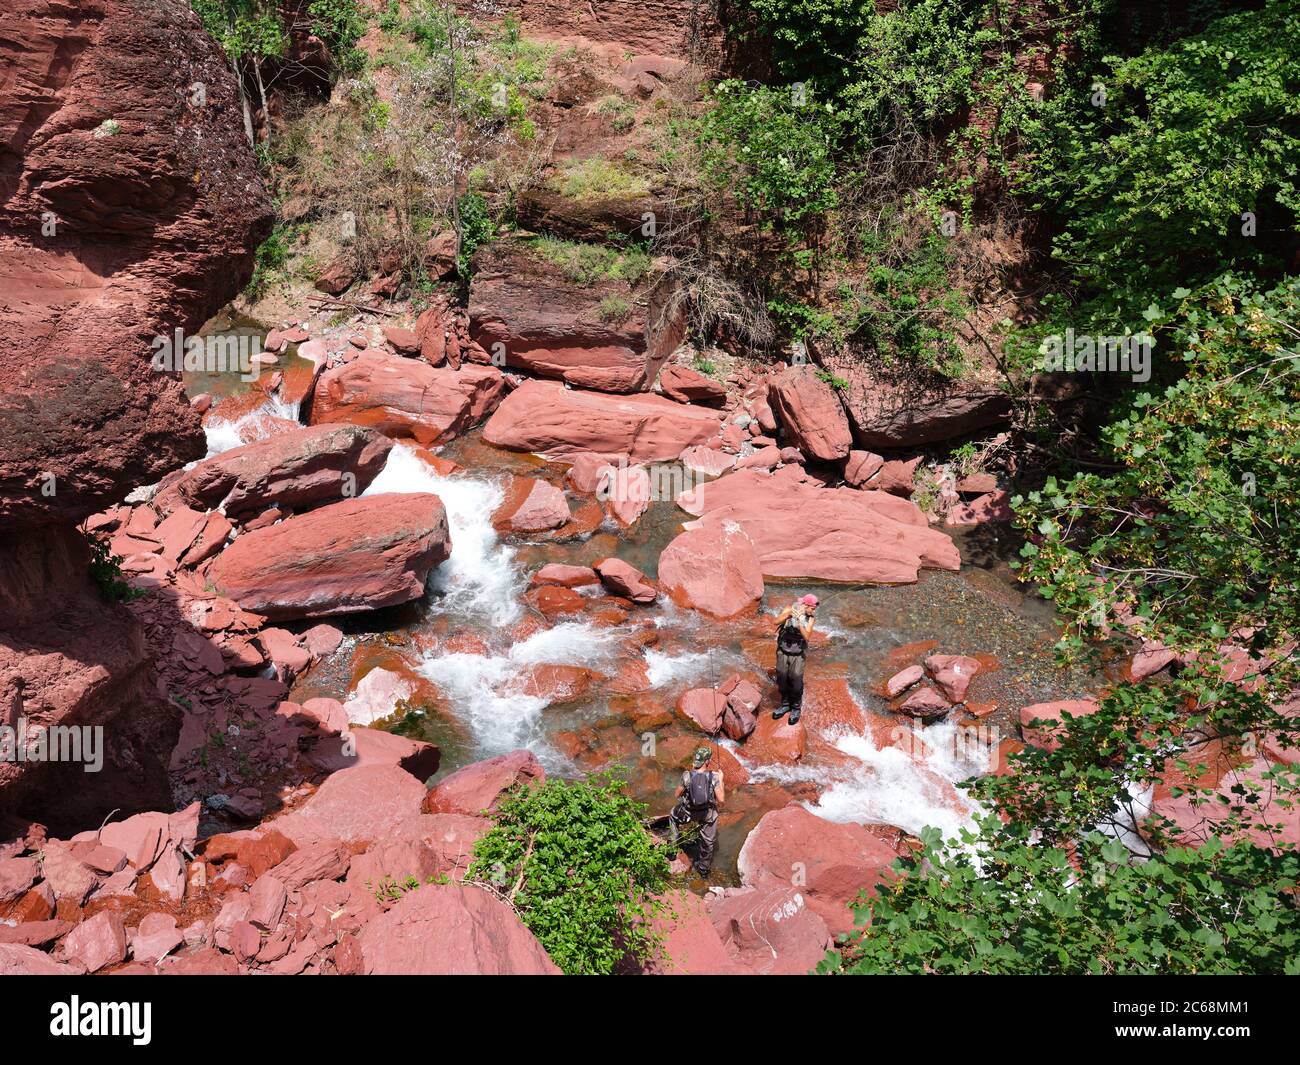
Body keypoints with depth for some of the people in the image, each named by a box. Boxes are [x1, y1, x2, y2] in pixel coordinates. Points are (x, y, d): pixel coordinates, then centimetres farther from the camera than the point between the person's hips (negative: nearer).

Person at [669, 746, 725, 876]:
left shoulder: (687, 775, -20)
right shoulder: (714, 777, -23)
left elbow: (678, 795, -4)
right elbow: (721, 800, -20)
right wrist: (721, 781, -8)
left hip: (689, 812, 0)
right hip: (708, 814, 0)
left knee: (674, 816, 34)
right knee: (708, 841, 24)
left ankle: (672, 845, 34)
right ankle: (704, 868, 42)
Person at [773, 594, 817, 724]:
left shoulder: (810, 618, -9)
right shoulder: (791, 608, -10)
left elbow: (806, 636, -20)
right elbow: (777, 622, -21)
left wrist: (799, 621, -32)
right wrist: (789, 614, -37)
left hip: (797, 654, -1)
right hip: (783, 651, 1)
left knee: (796, 682, -2)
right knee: (782, 679, 11)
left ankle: (796, 709, 18)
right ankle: (785, 705, 31)